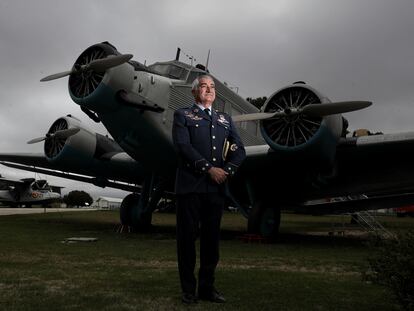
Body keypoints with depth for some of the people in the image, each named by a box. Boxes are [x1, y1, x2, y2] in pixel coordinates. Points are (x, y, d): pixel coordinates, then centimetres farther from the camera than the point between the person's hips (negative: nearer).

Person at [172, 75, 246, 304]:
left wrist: (227, 170, -9)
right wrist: (209, 169, -15)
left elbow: (239, 150, 9)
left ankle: (207, 287, 18)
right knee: (188, 236, 2)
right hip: (190, 185, -4)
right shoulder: (182, 115, 7)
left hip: (216, 187, 4)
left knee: (211, 237, 7)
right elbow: (183, 146, -9)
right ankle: (188, 289, 12)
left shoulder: (225, 119, 20)